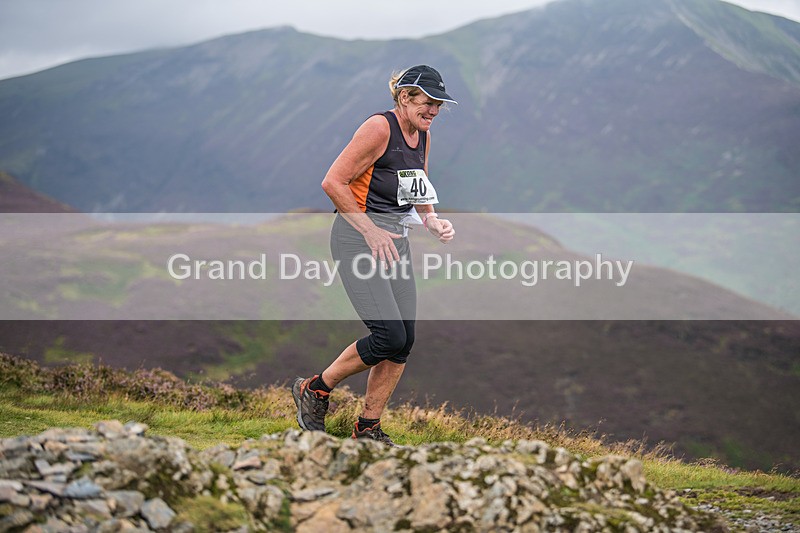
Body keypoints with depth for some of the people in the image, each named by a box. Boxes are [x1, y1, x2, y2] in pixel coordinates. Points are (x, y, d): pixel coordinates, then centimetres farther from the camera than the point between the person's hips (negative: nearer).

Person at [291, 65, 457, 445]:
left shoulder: (423, 135, 10)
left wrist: (433, 222, 6)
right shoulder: (379, 128, -15)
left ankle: (368, 429, 13)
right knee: (390, 335, -15)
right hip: (357, 238, -8)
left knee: (404, 341, 1)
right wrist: (370, 232, -16)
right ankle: (315, 390, 6)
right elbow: (333, 182, -17)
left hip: (395, 239, 8)